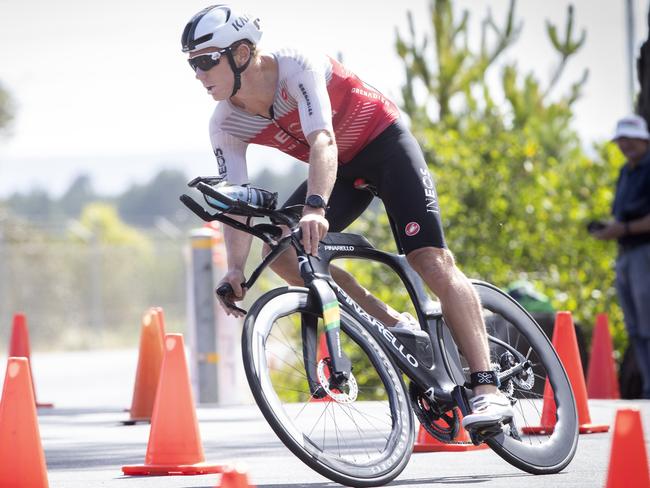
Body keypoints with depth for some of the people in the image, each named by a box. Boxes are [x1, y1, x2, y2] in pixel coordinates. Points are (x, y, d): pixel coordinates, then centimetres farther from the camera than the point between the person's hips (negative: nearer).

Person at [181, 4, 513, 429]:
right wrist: (236, 269, -33)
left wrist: (316, 207, -60)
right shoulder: (227, 125, -12)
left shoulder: (297, 67, -30)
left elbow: (323, 141, -44)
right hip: (342, 169, 7)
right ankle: (394, 324, -4)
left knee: (430, 259, -20)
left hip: (384, 143, -6)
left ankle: (489, 389, -25)